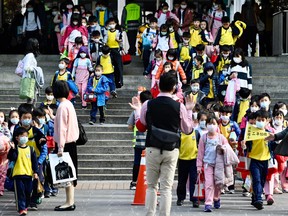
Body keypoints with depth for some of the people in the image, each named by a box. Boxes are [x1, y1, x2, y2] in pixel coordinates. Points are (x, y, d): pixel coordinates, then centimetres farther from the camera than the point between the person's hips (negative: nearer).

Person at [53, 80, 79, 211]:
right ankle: (70, 201, 16)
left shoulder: (62, 107, -16)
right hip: (71, 143, 9)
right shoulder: (69, 104, 12)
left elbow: (62, 128, -19)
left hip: (65, 144, -9)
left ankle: (69, 203, -4)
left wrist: (60, 147, -19)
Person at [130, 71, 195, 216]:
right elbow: (187, 130, 6)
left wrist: (137, 110, 24)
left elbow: (140, 127, 9)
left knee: (151, 186, 10)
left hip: (152, 149, 0)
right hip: (171, 150, 0)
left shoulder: (148, 105, -4)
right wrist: (189, 111, 16)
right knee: (166, 187, 2)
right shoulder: (179, 107, -5)